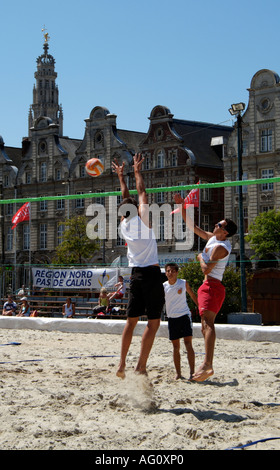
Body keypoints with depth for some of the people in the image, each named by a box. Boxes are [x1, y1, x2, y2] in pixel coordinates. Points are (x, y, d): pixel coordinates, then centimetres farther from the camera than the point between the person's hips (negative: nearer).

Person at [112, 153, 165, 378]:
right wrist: (137, 171, 16)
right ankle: (141, 366, -11)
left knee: (131, 320, 11)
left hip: (135, 274, 6)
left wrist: (121, 176, 34)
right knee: (153, 321, -5)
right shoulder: (142, 219, -5)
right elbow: (142, 193, 8)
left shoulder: (123, 225, 10)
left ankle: (122, 364, 9)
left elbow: (126, 199, 24)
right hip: (151, 273, -6)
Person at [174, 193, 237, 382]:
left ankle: (207, 365, -37)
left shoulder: (220, 247, -15)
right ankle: (207, 365, 17)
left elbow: (206, 269, -20)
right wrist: (183, 207, 17)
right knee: (206, 326, 13)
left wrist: (201, 258, -1)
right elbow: (192, 227, 21)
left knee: (208, 323, -23)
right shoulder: (212, 238, 13)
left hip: (212, 286, -11)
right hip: (209, 286, 11)